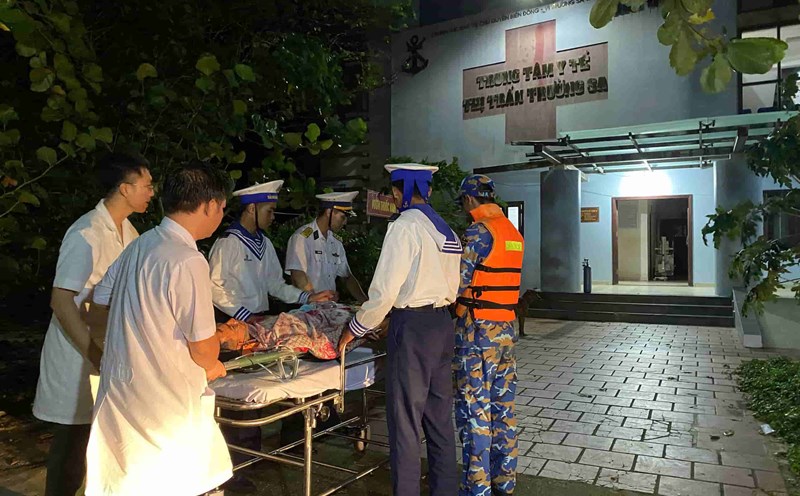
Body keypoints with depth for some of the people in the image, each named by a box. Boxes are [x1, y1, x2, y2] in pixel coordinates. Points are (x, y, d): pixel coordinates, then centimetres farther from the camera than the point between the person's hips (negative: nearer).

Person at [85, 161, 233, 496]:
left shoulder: (138, 246, 2)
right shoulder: (188, 261, -23)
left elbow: (100, 299, 15)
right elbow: (203, 348, -18)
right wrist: (211, 368, 3)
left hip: (119, 389, 8)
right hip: (166, 403, -8)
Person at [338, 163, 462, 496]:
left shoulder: (404, 227, -12)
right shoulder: (447, 230, 12)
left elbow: (384, 291, -16)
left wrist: (354, 330, -3)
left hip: (412, 326, -8)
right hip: (443, 322, 9)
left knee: (405, 421, 2)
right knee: (440, 417, 16)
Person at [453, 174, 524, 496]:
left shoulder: (478, 231, -13)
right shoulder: (512, 231, 12)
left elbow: (458, 284, -18)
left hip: (477, 328, -8)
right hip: (506, 326, 8)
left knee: (474, 409, 1)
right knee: (503, 405, 15)